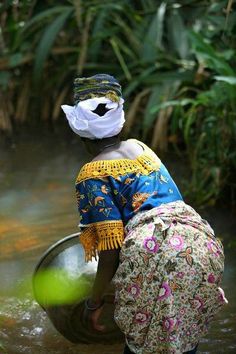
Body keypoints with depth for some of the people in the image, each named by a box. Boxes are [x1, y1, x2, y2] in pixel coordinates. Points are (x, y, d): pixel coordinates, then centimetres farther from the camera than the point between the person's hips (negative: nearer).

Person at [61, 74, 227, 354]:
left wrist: (94, 302, 9)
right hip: (202, 244, 7)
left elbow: (111, 251, -4)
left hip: (154, 250, -7)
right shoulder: (138, 147, 24)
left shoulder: (92, 175, 3)